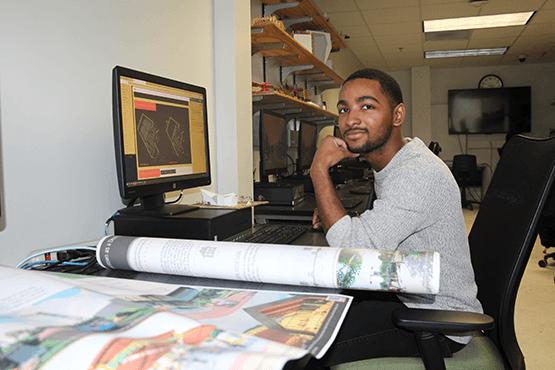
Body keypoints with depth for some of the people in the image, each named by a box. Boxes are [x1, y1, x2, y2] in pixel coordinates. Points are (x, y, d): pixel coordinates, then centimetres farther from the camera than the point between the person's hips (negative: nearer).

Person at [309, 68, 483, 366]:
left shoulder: (418, 174, -26)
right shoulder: (391, 164, 5)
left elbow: (352, 252, -30)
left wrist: (319, 171, -24)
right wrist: (335, 217, -1)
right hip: (403, 296, 9)